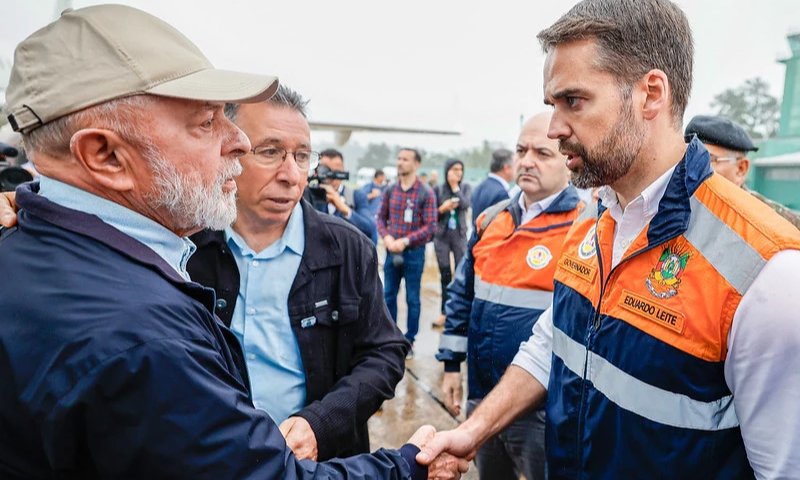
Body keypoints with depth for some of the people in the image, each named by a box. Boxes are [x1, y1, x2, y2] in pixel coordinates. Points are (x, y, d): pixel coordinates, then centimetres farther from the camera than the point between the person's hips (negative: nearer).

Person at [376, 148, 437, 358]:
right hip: (392, 251, 4)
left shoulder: (426, 193, -8)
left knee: (412, 298, 7)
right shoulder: (390, 190, 3)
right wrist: (386, 236, -10)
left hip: (414, 252, -4)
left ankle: (409, 341, 20)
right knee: (388, 295, 12)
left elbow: (430, 226, -11)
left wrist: (405, 241, -18)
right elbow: (381, 217, 8)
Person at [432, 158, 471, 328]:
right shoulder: (438, 189, 0)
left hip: (460, 235, 0)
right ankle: (445, 312, 15)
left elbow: (465, 205, -15)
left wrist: (455, 186, -11)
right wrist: (442, 209, -18)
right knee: (445, 275, 7)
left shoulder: (465, 187, 3)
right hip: (441, 236, 0)